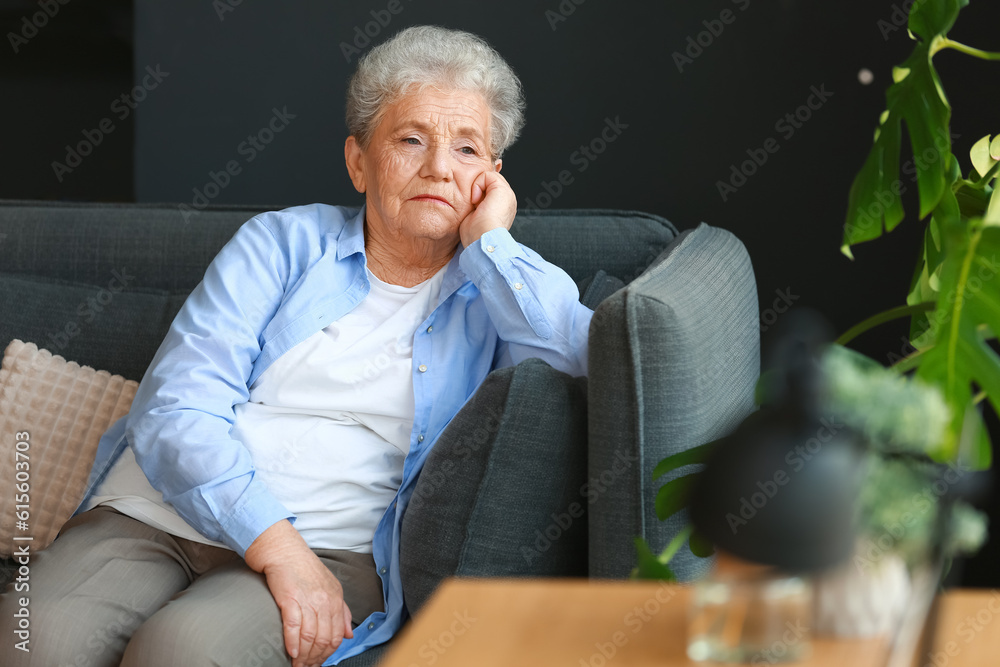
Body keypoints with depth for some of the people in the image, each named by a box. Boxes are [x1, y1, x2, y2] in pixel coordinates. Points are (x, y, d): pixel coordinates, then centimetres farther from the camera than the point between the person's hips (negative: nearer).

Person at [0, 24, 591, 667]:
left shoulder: (499, 287, 14)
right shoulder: (281, 244, 11)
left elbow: (592, 359, -10)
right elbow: (173, 413, -2)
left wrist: (489, 241, -1)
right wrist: (276, 546, -16)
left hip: (332, 548, -1)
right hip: (159, 512, 1)